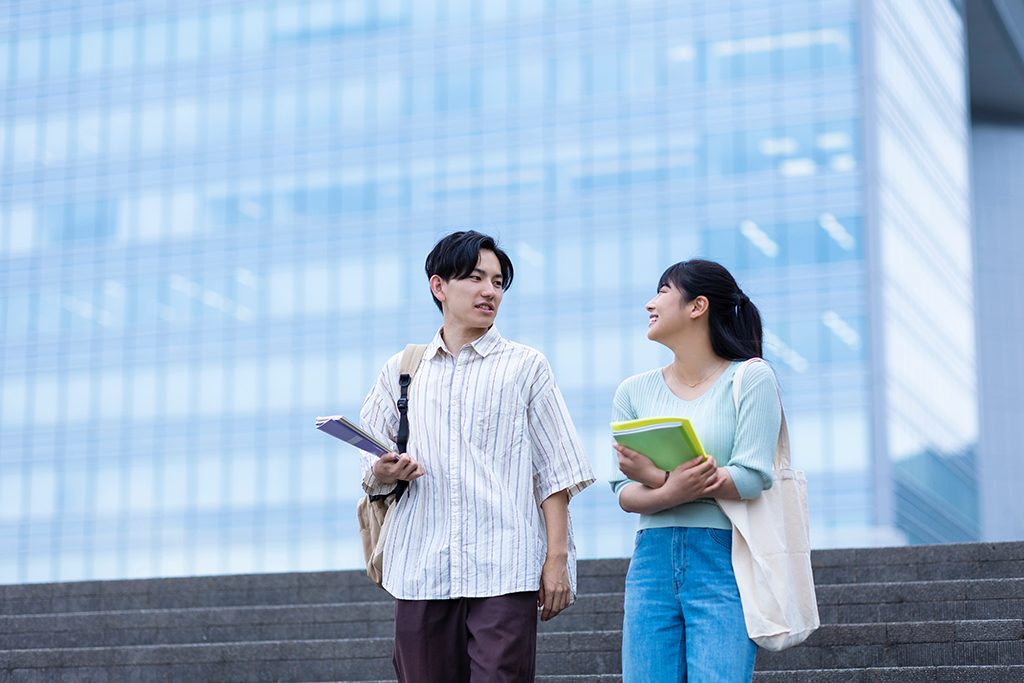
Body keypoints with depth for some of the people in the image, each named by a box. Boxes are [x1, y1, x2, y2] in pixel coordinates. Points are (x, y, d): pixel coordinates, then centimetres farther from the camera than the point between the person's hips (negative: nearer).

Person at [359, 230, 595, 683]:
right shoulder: (402, 370, 16)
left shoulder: (525, 366, 11)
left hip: (504, 569, -2)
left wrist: (557, 558, -3)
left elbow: (554, 473, 6)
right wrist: (384, 473, -5)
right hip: (420, 571, 2)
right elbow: (371, 472, 19)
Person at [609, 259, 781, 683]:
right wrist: (670, 494, -18)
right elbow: (624, 493, 5)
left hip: (725, 563, -4)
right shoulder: (634, 391, 12)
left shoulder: (751, 378, 0)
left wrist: (656, 478, -13)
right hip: (653, 561, 4)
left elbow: (751, 479, -11)